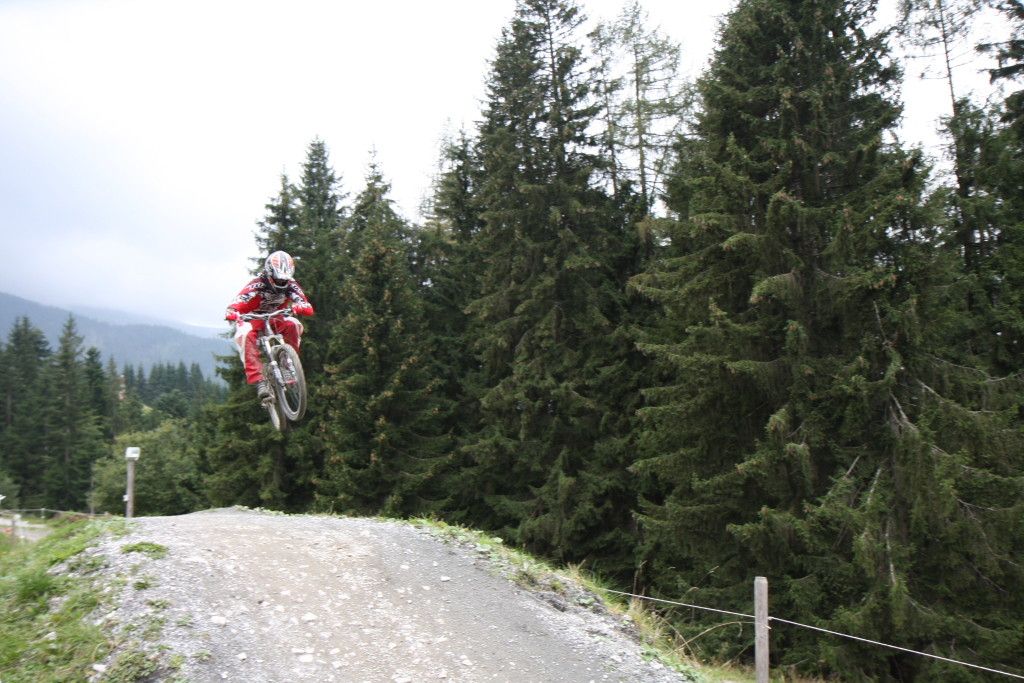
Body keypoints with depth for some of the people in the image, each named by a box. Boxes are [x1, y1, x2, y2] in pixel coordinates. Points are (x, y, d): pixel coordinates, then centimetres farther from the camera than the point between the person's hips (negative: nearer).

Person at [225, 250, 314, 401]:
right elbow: (235, 306, -34)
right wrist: (231, 313, -58)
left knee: (293, 324, -29)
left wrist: (297, 307, -50)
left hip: (275, 320, 2)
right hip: (253, 319, -2)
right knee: (245, 334, -36)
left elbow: (308, 308, -26)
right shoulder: (257, 284, -23)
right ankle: (258, 379, -41)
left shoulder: (291, 286, -14)